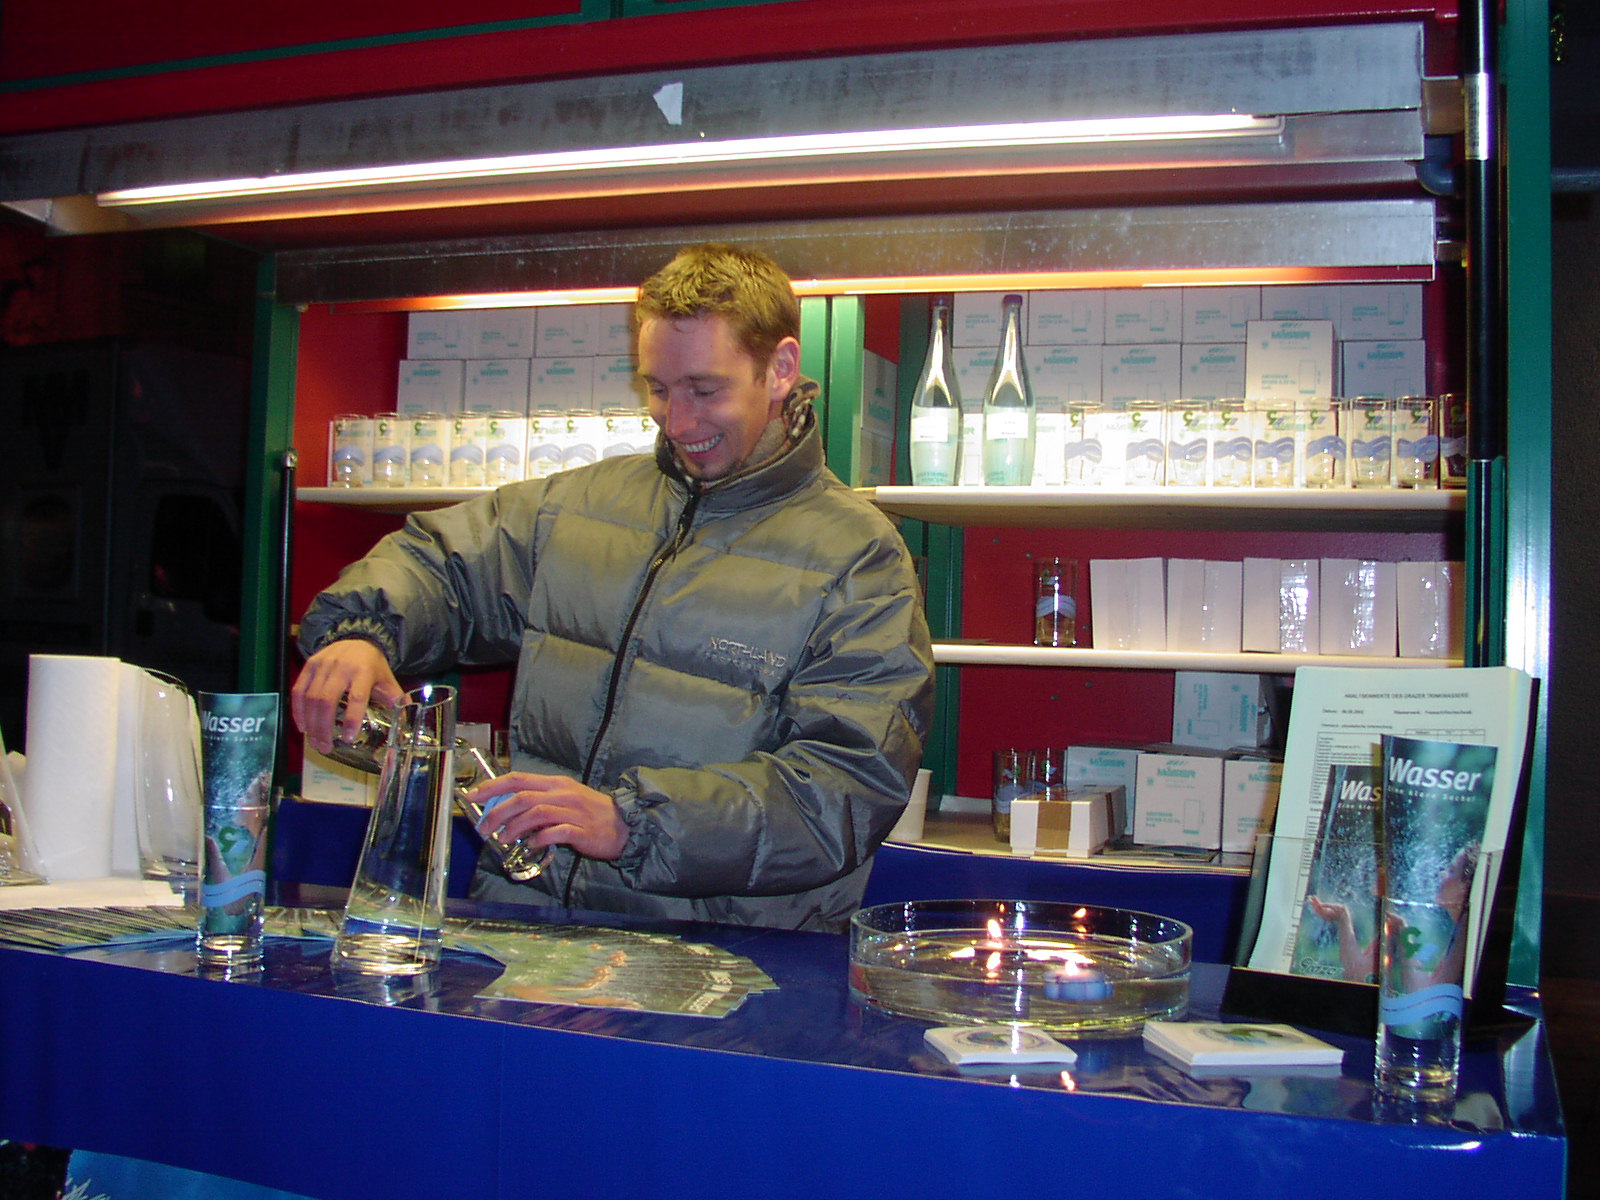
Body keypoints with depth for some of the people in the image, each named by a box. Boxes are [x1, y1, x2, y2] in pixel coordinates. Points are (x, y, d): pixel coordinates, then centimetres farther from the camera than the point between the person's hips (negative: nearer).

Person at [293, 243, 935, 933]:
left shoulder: (859, 556, -1)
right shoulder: (579, 502, 15)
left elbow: (853, 781, -12)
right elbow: (439, 562, 25)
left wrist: (633, 821, -23)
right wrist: (360, 632, 1)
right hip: (526, 910, 4)